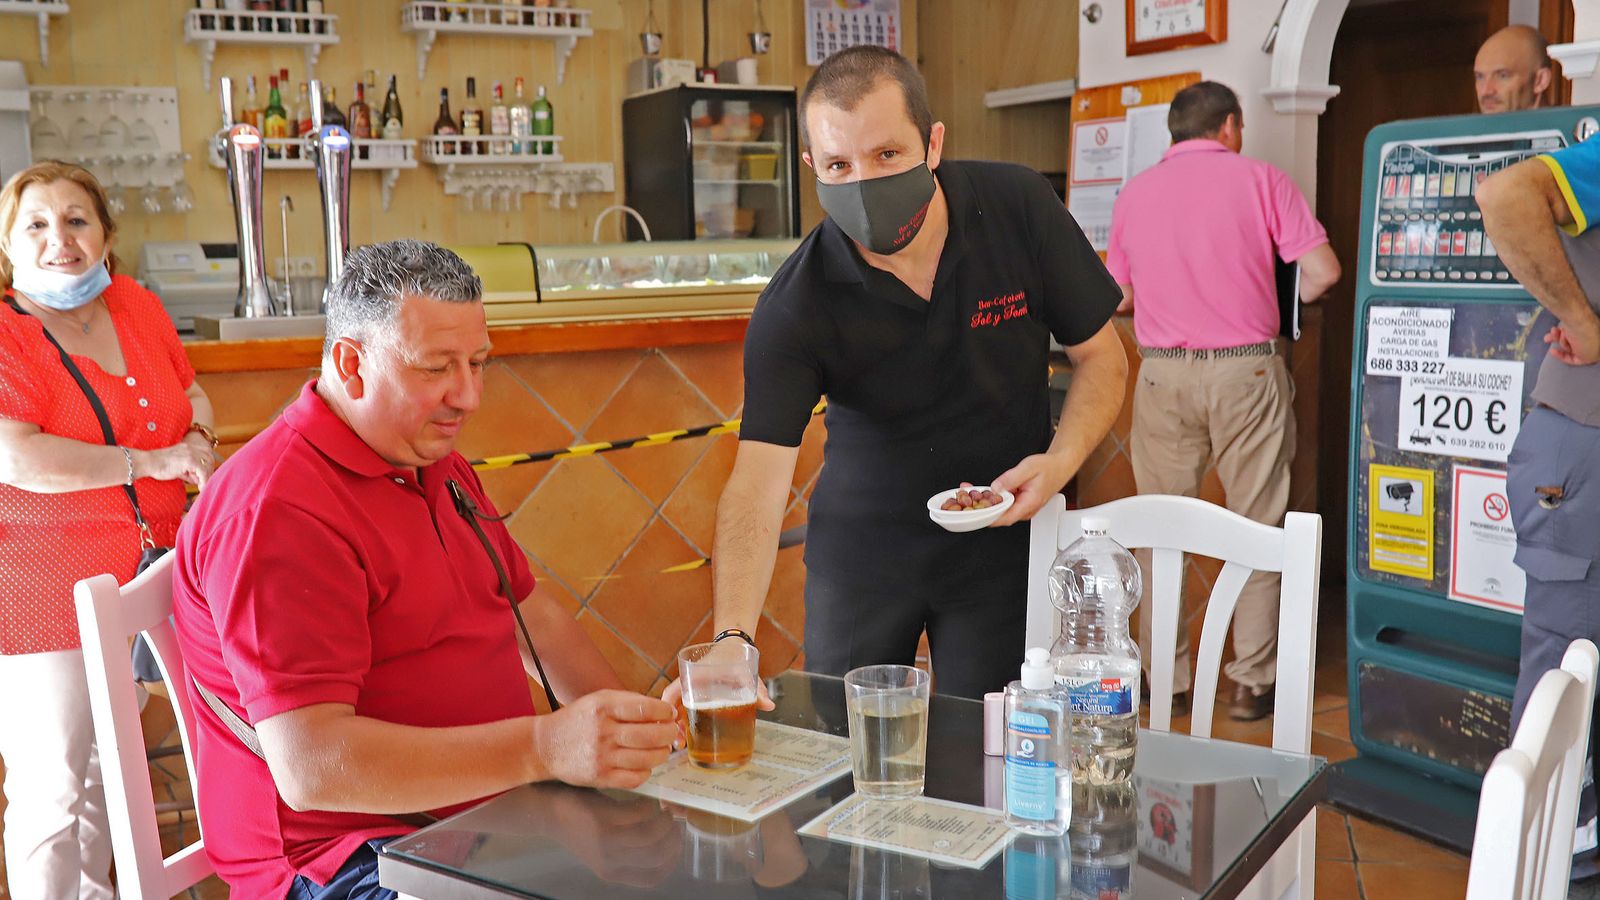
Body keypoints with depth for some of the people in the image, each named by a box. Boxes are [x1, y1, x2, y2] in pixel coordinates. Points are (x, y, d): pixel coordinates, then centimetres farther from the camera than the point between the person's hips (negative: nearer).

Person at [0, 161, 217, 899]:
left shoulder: (137, 307, 5)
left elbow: (191, 393, 20)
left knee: (111, 769, 22)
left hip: (139, 582, 7)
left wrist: (199, 441, -2)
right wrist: (151, 460, -22)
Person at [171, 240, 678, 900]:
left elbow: (535, 617, 23)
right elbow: (309, 765, -26)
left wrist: (633, 726, 5)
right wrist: (545, 746, -35)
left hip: (489, 811, 9)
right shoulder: (276, 511, -18)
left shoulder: (439, 468, 15)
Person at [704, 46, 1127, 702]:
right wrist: (733, 638, -43)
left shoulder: (1018, 207, -16)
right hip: (860, 546, 0)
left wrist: (1061, 461, -22)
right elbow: (759, 479, -29)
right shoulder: (793, 307, -21)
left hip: (1000, 542, 1)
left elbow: (1101, 358, -4)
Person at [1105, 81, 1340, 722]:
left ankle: (1166, 683, 14)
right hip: (1245, 369, -2)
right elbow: (1323, 272, -5)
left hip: (1164, 374, 2)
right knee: (1256, 526, 7)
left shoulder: (1134, 193, 10)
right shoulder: (1260, 180, 2)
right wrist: (1284, 300, 15)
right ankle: (1252, 682, 10)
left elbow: (1119, 297, 13)